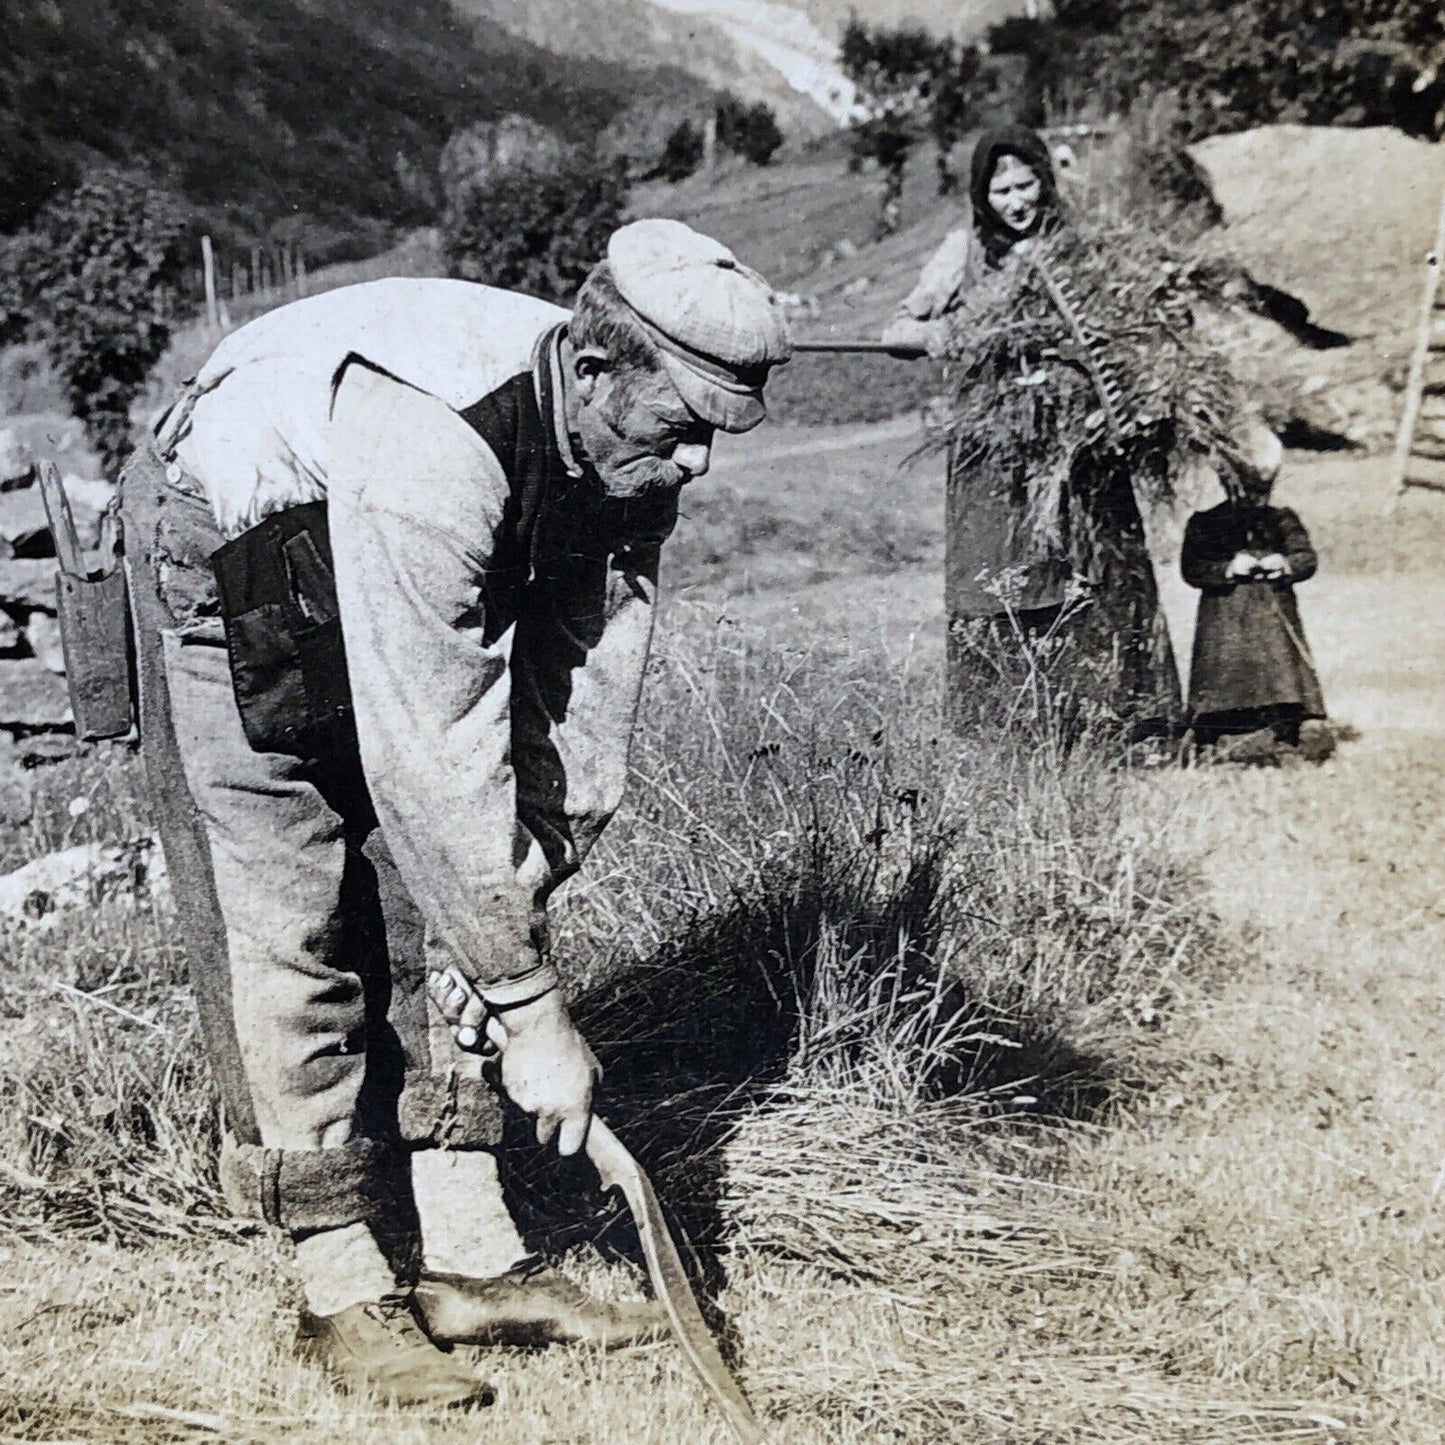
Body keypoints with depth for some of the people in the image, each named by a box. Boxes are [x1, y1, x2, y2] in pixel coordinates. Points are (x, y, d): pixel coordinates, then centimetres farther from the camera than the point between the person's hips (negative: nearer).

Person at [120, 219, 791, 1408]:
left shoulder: (630, 450, -18)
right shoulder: (432, 449, -41)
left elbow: (585, 697, -12)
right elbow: (434, 765, -40)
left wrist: (528, 894, -13)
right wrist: (534, 1011, -34)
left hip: (399, 601, 7)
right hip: (226, 564, -7)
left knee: (434, 916, 2)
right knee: (290, 940, -9)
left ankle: (466, 1260, 10)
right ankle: (345, 1294, 3)